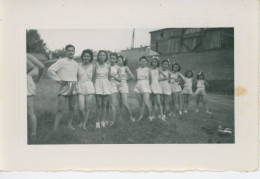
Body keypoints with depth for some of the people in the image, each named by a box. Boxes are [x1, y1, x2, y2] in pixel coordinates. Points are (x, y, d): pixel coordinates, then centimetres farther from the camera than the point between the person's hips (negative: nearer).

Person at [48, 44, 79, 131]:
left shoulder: (76, 64, 14)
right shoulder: (62, 61, -4)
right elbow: (50, 70, -10)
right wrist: (58, 80, -9)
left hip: (74, 87, 6)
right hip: (64, 87, -6)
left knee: (71, 107, 9)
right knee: (61, 109, -10)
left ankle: (70, 124, 21)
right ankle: (55, 128, -7)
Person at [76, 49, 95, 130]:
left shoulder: (92, 67, 5)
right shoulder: (78, 66, 5)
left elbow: (93, 78, 10)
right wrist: (76, 85, -1)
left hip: (89, 87, 1)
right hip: (80, 88, 0)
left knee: (87, 108, 2)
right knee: (81, 108, -9)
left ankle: (84, 124, 18)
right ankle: (82, 121, 19)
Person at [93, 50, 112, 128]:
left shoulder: (108, 66, 5)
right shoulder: (96, 66, 0)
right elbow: (93, 77, 3)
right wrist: (93, 86, -2)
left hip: (106, 84, 2)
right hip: (98, 84, -2)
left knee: (104, 105, 2)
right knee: (99, 105, -6)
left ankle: (102, 121, 9)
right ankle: (97, 122, -2)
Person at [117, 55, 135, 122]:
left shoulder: (125, 68, 0)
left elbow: (132, 77, -6)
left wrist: (125, 80, 2)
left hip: (123, 86, -4)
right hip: (117, 86, 4)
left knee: (125, 104, -12)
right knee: (119, 104, 4)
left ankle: (131, 116, 3)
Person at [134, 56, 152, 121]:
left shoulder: (147, 69, 1)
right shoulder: (137, 70, 6)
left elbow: (150, 78, 7)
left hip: (145, 86, -3)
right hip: (138, 86, 3)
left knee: (146, 103, -13)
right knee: (141, 103, 8)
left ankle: (150, 115, 3)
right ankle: (141, 115, 20)